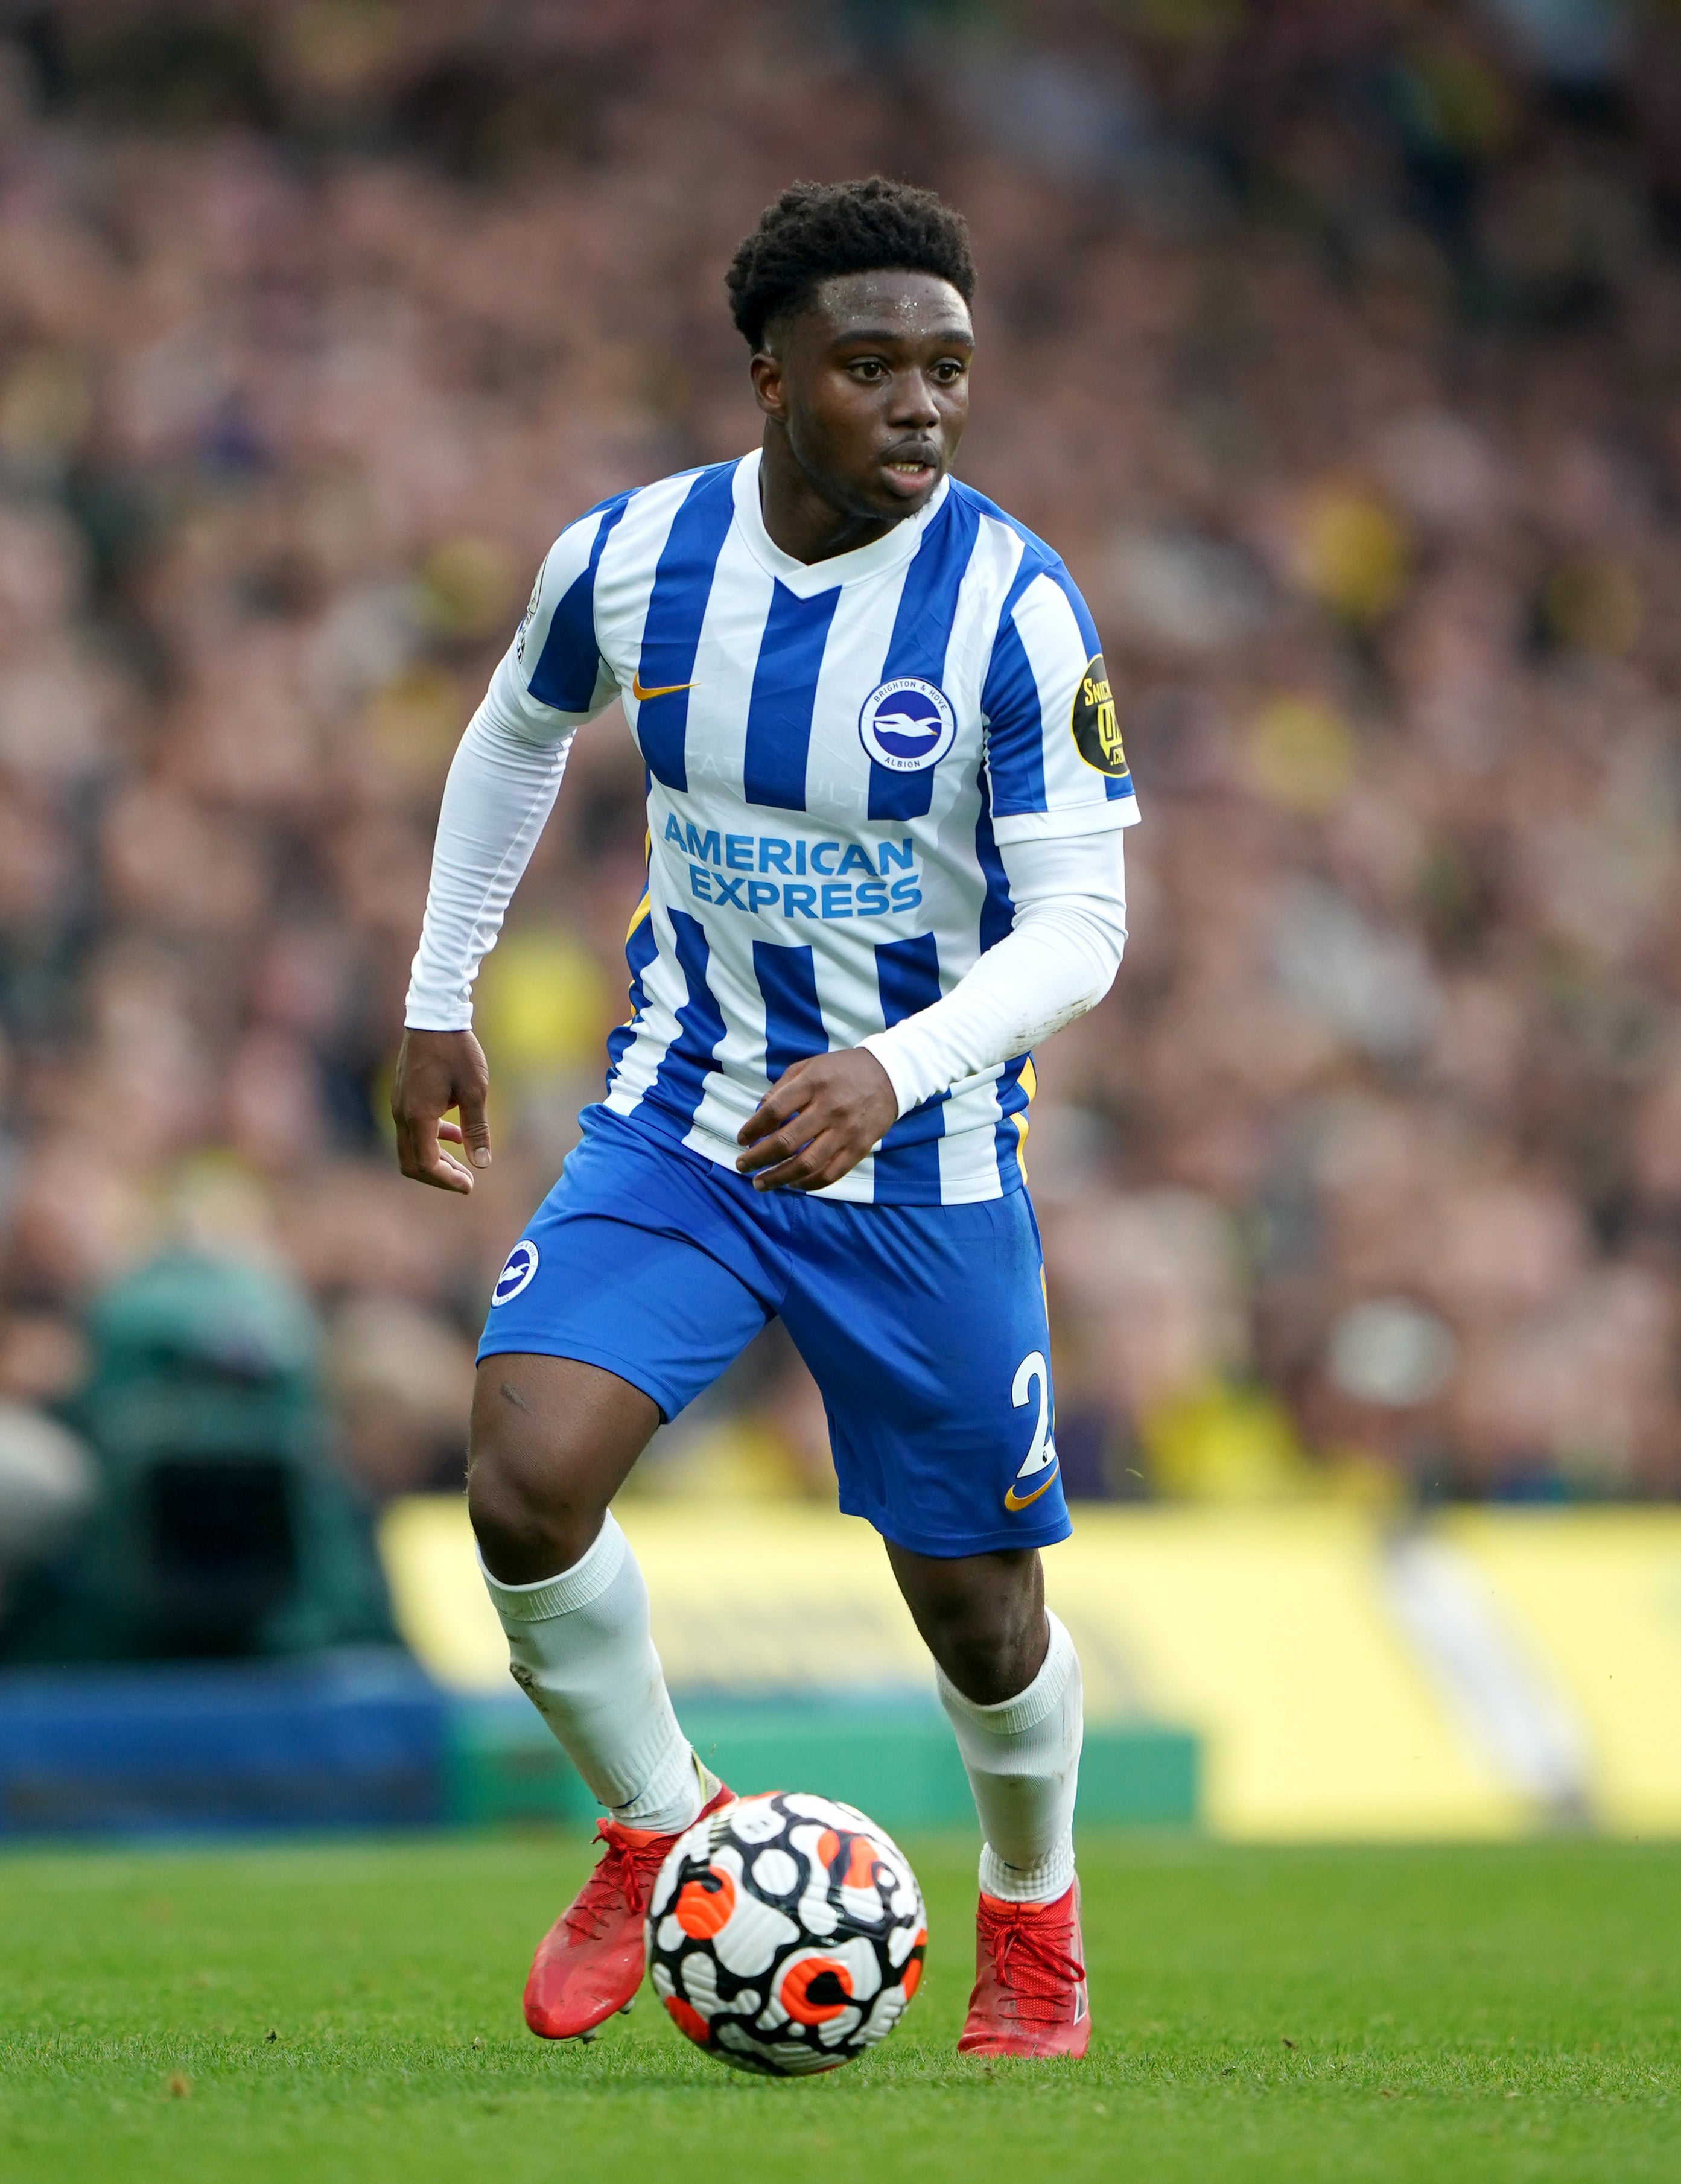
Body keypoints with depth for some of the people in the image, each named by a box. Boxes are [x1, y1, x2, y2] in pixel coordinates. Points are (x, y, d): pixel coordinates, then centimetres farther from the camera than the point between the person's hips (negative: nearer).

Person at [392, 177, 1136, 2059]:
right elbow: (516, 736, 13)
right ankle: (660, 1832, 6)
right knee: (527, 1483, -20)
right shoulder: (629, 559, -9)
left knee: (976, 1609, 6)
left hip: (924, 1168, -2)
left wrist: (894, 1072, -36)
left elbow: (1079, 927, -19)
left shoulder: (1013, 607, -18)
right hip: (679, 1124, 2)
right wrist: (437, 1005, 16)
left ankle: (1031, 1912, 38)